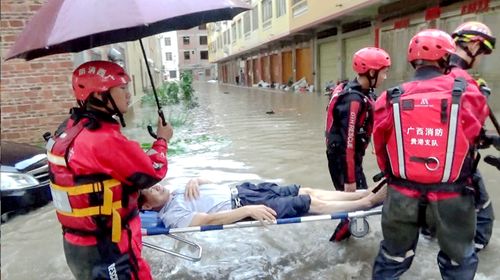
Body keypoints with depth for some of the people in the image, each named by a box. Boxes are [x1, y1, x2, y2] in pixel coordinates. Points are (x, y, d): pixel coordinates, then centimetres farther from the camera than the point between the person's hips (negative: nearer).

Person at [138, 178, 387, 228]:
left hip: (239, 190, 8)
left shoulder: (176, 193, 13)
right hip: (242, 205, -8)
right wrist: (248, 210, -28)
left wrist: (195, 180, -3)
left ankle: (368, 193, 11)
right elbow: (210, 220, -24)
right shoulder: (171, 215, -13)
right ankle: (369, 201, 6)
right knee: (311, 203, -9)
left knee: (308, 191, 4)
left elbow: (210, 184, 19)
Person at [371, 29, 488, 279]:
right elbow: (473, 138, 1)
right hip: (452, 200, -1)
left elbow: (381, 150, 0)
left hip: (402, 198, 1)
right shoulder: (468, 94, -10)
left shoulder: (390, 100, -7)